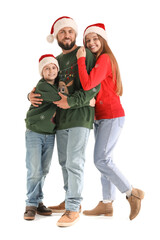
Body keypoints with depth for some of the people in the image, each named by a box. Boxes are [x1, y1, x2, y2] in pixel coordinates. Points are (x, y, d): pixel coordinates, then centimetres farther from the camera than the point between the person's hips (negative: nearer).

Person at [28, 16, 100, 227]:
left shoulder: (85, 55, -3)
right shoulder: (56, 61, 17)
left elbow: (94, 87, -12)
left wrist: (71, 101, -19)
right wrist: (32, 95, 3)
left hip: (80, 116, -7)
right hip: (61, 119, 7)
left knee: (74, 163, -10)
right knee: (64, 162, 12)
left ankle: (73, 209, -4)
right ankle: (70, 200, 26)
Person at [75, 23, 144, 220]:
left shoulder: (104, 59, -14)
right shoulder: (95, 61, 16)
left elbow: (87, 84, -26)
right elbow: (88, 85, 13)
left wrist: (81, 59, -17)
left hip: (111, 116, -9)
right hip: (100, 117, 9)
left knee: (101, 160, -11)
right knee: (104, 160, 9)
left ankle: (132, 193, 1)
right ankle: (107, 204, 15)